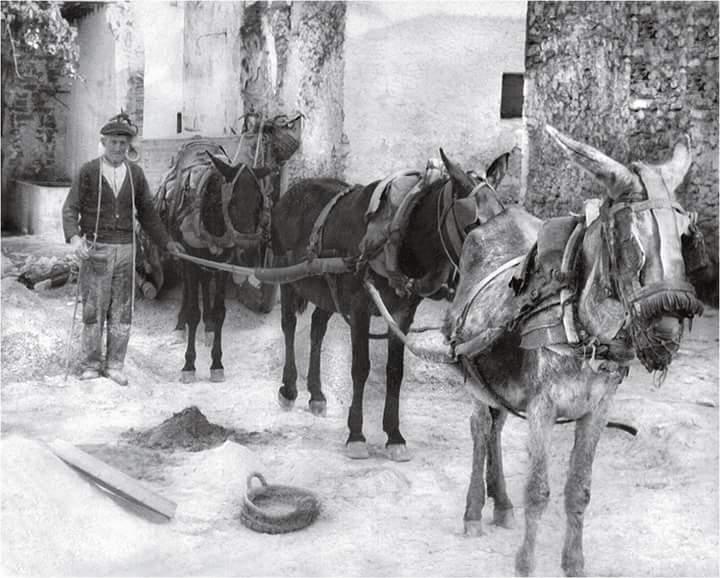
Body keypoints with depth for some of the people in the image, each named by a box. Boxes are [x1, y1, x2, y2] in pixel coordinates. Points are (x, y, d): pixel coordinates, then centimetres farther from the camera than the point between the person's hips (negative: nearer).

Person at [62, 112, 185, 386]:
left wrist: (166, 241, 9)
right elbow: (70, 208, -3)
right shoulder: (88, 171, -2)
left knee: (122, 312, 6)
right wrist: (74, 237, -19)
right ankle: (90, 365, 15)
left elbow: (147, 212, 14)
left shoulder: (135, 173, 7)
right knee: (94, 309, 2)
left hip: (125, 249, 3)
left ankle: (114, 365, 17)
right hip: (96, 249, -3)